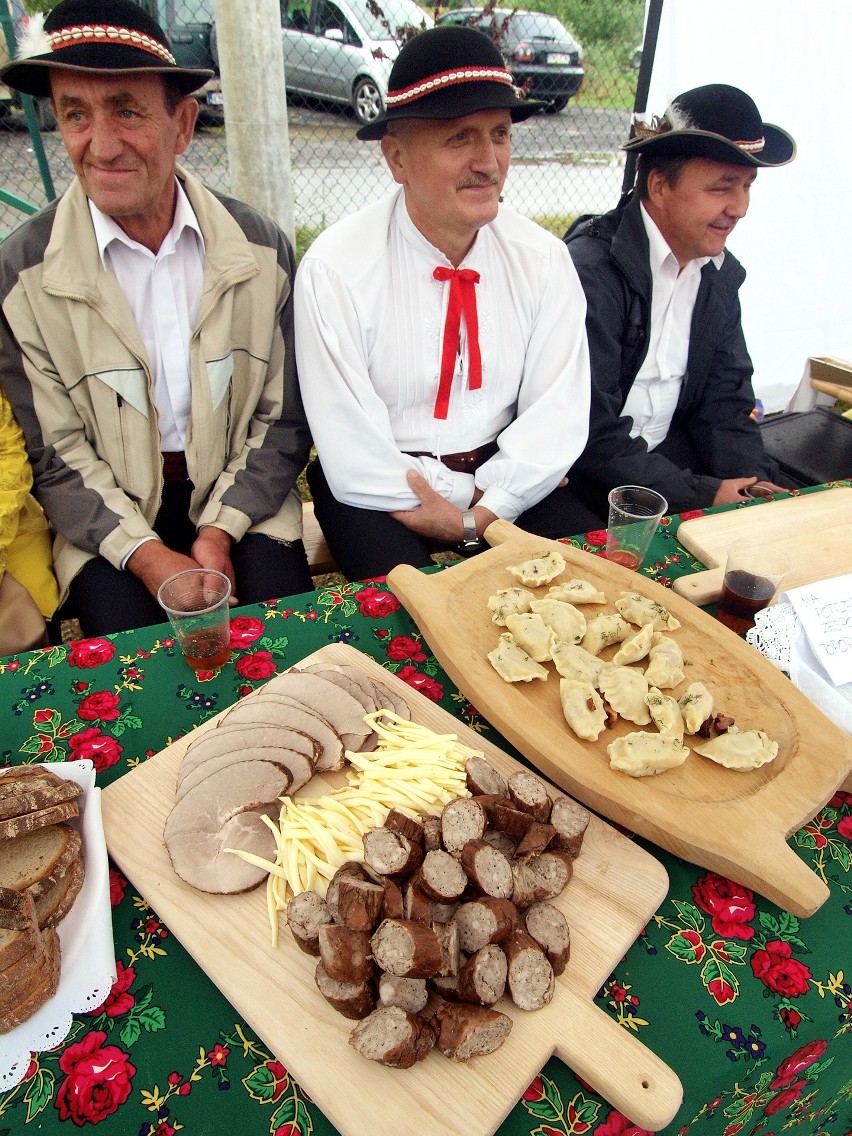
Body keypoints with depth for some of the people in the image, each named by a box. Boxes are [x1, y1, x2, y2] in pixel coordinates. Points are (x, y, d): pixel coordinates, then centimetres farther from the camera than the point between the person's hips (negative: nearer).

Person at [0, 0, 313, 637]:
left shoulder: (261, 249, -2)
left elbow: (283, 418, 0)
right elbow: (54, 454, -3)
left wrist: (219, 531, -11)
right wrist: (149, 557, -17)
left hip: (240, 495, 1)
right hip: (106, 513, 0)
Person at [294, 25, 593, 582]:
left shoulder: (544, 259, -2)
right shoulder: (334, 269, -13)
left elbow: (557, 415, -5)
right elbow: (352, 453, -14)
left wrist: (484, 512, -17)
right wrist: (455, 523, -13)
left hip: (506, 481, 3)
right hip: (382, 490, -2)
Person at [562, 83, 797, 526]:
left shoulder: (721, 273, 6)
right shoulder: (591, 270, -19)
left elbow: (725, 401, 9)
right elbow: (592, 435, -22)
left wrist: (756, 483, -9)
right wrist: (705, 494, -20)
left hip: (671, 455, 7)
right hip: (584, 477, -7)